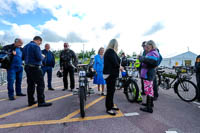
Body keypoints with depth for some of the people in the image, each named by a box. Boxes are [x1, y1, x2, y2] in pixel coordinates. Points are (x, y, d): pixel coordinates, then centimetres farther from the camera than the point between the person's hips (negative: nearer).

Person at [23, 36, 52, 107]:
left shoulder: (26, 46, 16)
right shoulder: (36, 46, -12)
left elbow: (23, 57, 20)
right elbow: (39, 58, -18)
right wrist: (42, 56, 1)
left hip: (27, 67, 10)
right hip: (35, 68, -9)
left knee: (30, 85, 14)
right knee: (40, 84, -6)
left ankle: (31, 101, 21)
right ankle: (41, 102, -5)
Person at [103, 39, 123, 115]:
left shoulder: (110, 51, 18)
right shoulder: (111, 51, -15)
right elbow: (115, 62, -21)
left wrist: (119, 66, 7)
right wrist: (119, 67, -4)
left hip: (111, 74, 10)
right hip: (110, 74, -10)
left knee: (111, 90, 16)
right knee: (110, 91, -3)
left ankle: (111, 106, 29)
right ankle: (108, 109, 10)